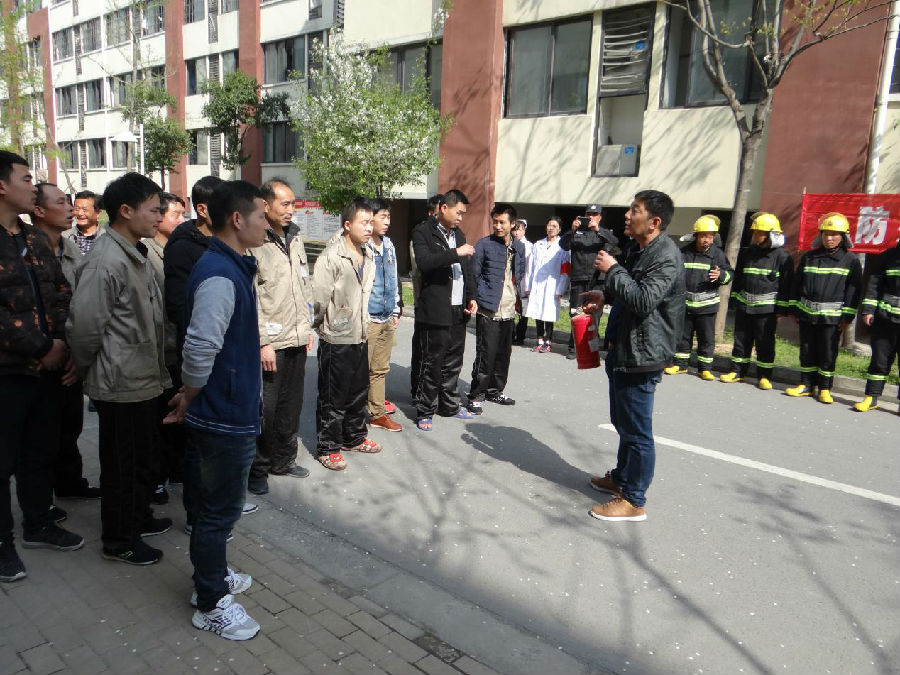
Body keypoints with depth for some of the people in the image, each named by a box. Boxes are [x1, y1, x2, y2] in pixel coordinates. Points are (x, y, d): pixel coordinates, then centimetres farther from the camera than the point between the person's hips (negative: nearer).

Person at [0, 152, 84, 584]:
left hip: (46, 368, 7)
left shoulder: (36, 241, 12)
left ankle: (38, 524, 35)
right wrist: (41, 347, -17)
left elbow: (62, 294, 10)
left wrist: (60, 343, -4)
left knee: (41, 452, 18)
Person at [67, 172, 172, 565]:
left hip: (143, 378, 9)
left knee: (144, 457, 22)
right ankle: (119, 542, 24)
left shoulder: (136, 255, 10)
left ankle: (139, 518, 41)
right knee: (122, 465, 7)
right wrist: (91, 369, -7)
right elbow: (83, 326, -23)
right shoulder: (106, 262, -22)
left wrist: (156, 367, 15)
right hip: (121, 384, -9)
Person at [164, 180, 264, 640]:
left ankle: (213, 577, 41)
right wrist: (189, 399, -12)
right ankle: (210, 604, 24)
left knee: (217, 502, 23)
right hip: (225, 415, -10)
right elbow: (200, 350, -29)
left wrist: (189, 398, 17)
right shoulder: (219, 275, -23)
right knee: (219, 509, 6)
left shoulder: (232, 267, 10)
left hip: (231, 411, 10)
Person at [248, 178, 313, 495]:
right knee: (265, 408, 0)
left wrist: (306, 327, 15)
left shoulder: (295, 237, 12)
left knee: (291, 404, 15)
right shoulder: (253, 243, -11)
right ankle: (257, 470, 17)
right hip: (270, 342, -7)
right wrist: (263, 342, -15)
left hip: (296, 340, 7)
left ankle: (283, 460, 31)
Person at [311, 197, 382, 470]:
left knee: (359, 391, 18)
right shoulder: (330, 257, -17)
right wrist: (327, 325, -7)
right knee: (333, 397, 3)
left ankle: (354, 438, 35)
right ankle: (327, 448, 16)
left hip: (360, 336, 8)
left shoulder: (368, 257, 9)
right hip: (336, 340, -8)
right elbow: (320, 298, -18)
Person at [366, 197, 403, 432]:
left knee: (381, 369, 15)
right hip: (366, 319, -8)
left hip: (387, 318, 8)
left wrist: (396, 310, 19)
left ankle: (378, 413, 25)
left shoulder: (388, 245, 13)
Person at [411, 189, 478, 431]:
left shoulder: (458, 234, 17)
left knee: (454, 361, 15)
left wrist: (471, 297, 12)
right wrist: (457, 253, -23)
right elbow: (424, 262, -24)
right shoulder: (423, 232, -6)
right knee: (432, 363, 0)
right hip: (436, 310, -7)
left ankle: (449, 405, 29)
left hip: (459, 310, 7)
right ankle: (425, 411, 12)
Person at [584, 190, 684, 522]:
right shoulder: (637, 248, 14)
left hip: (641, 355, -10)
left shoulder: (666, 256, -18)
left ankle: (634, 500, 11)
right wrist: (605, 296, 12)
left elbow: (644, 299, -30)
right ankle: (621, 478, 39)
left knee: (637, 430, 0)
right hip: (622, 349, 10)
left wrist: (613, 270, -20)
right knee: (623, 422, 22)